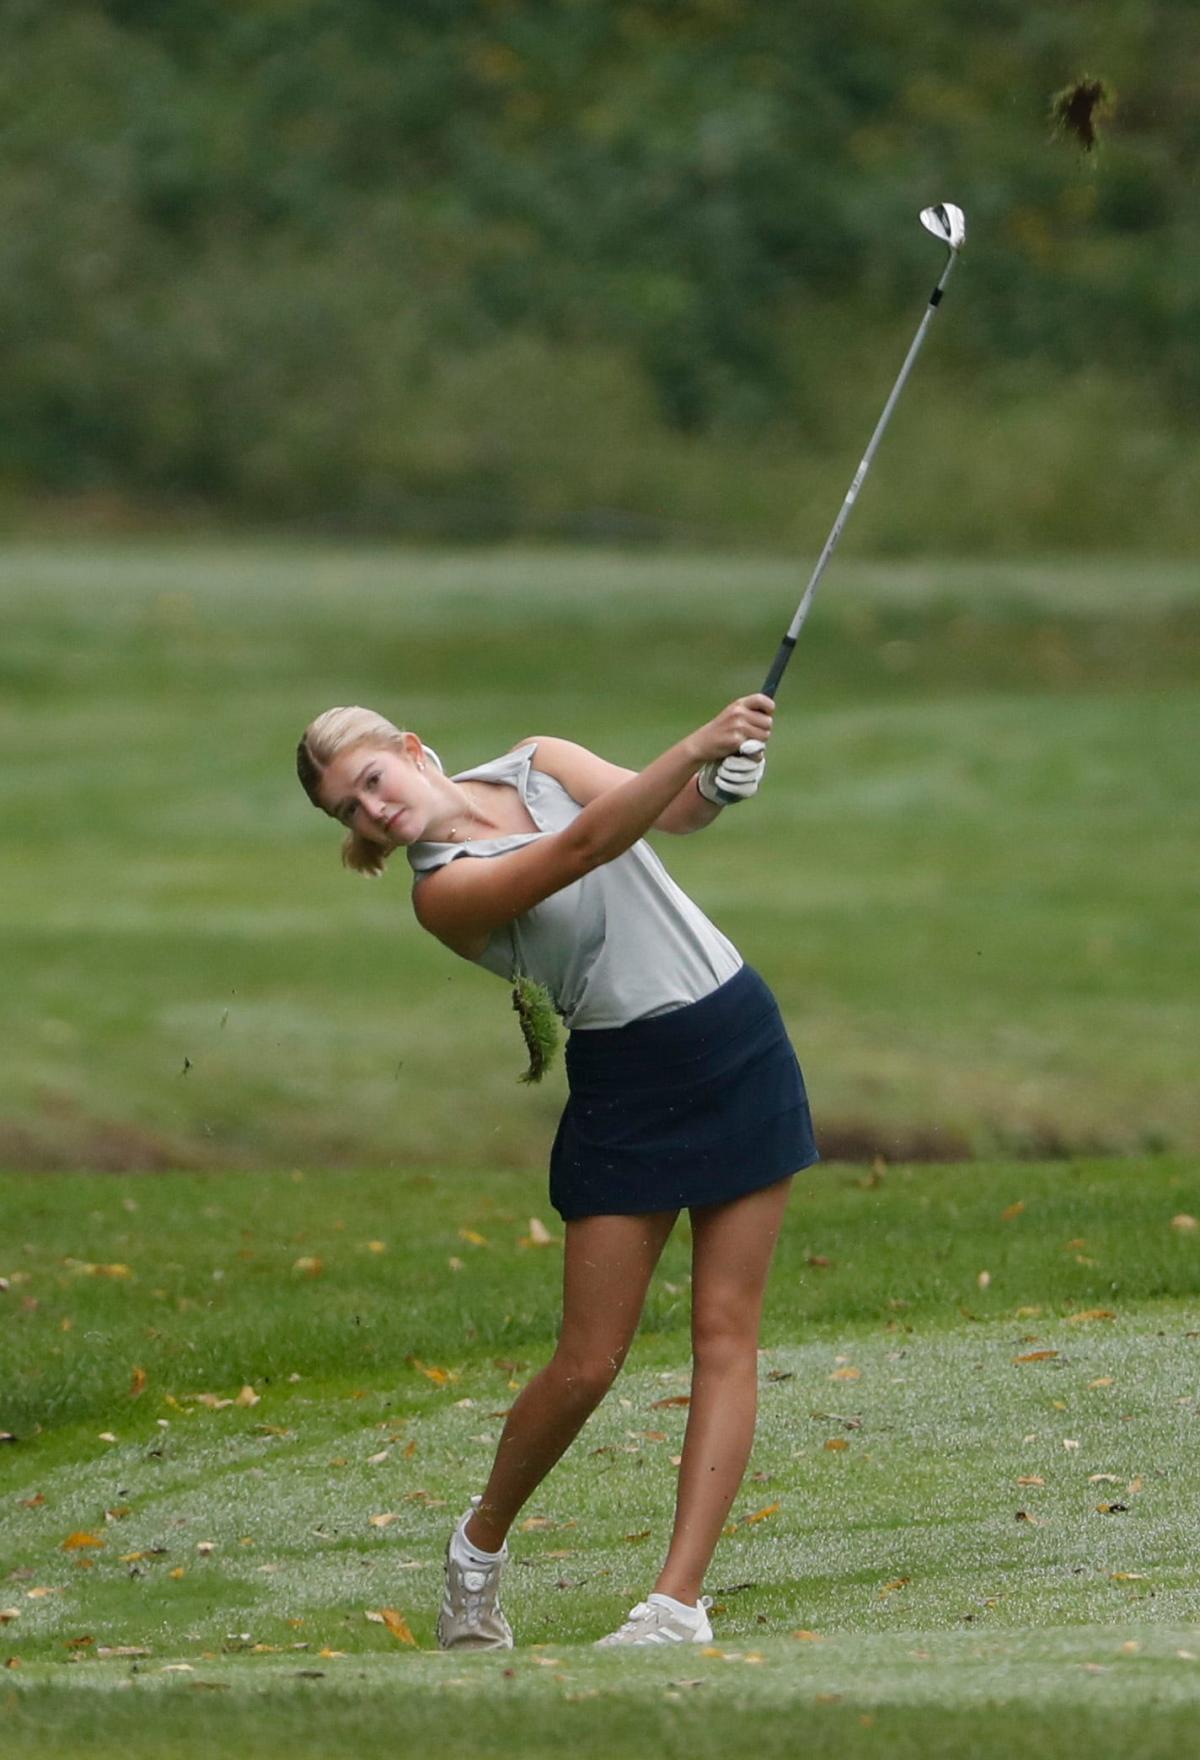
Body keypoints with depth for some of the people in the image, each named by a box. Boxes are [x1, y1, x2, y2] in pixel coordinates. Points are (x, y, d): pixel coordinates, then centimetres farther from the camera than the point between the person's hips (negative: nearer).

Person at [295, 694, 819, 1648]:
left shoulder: (537, 764, 2)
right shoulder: (444, 892, -14)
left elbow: (676, 811, -7)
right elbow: (584, 846, -28)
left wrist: (718, 784, -31)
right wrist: (694, 747, -39)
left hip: (739, 1037, 3)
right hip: (624, 1083, -3)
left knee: (726, 1335, -5)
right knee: (588, 1363, -4)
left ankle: (680, 1599, -7)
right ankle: (481, 1541, 22)